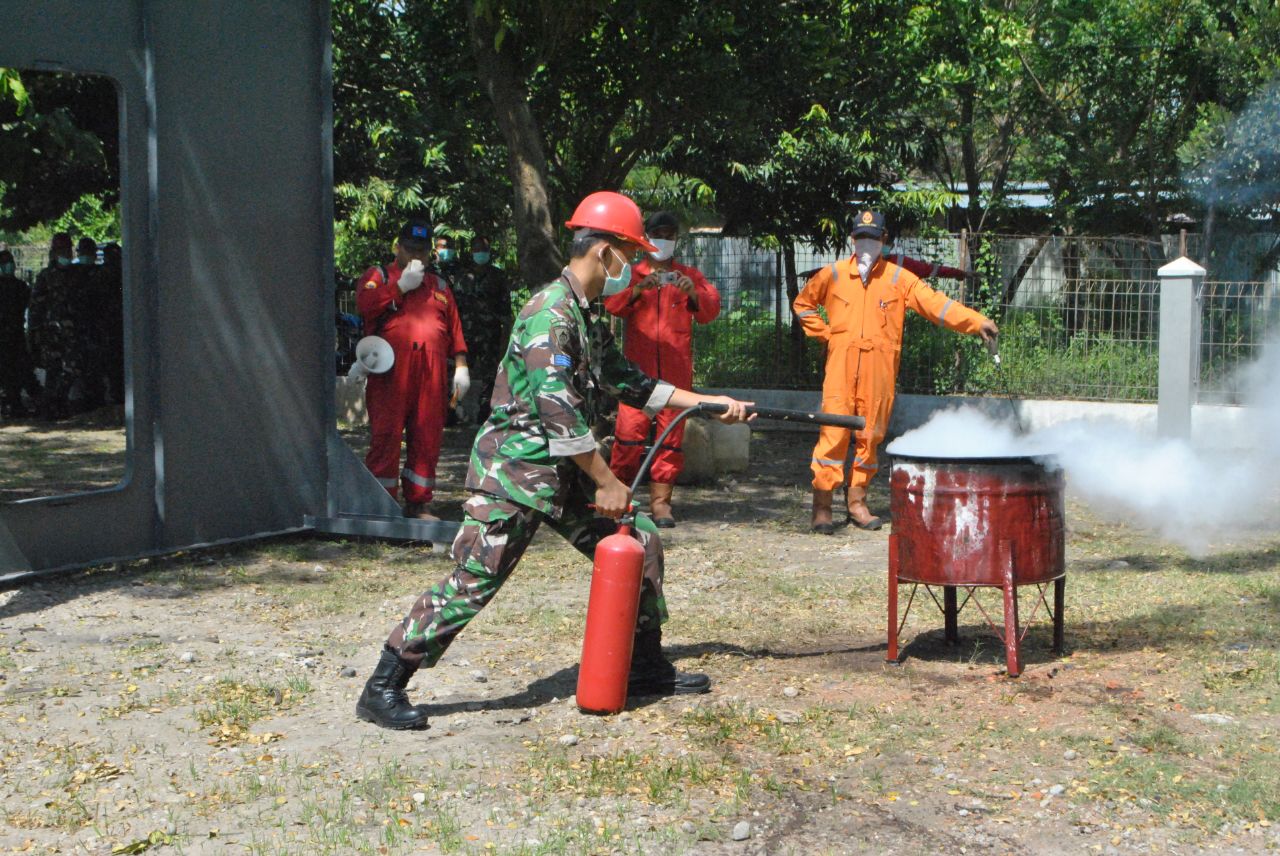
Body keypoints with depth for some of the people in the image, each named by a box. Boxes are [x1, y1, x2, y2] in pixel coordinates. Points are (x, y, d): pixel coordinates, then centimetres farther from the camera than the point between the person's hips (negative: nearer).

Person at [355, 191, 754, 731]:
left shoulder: (588, 317, 13)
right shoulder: (551, 314, -18)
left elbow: (628, 383, 23)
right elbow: (559, 411, -24)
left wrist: (708, 402, 20)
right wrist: (607, 483, -20)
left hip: (564, 473, 10)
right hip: (514, 470, -10)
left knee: (639, 543, 10)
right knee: (473, 581, -12)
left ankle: (646, 668, 24)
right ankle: (383, 690, -2)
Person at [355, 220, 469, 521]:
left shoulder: (439, 286, 24)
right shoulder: (377, 276, 12)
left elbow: (454, 328, 20)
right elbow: (364, 304, -9)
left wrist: (460, 366, 10)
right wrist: (401, 285, -7)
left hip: (432, 375, 4)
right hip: (390, 372, -4)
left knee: (427, 439, 3)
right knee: (386, 437, -6)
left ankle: (418, 503, 11)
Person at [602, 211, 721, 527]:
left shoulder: (690, 276, 18)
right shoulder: (631, 274, 16)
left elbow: (711, 310, 4)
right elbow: (612, 304, -2)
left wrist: (693, 293, -17)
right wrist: (637, 290, -21)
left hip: (676, 369, 1)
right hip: (637, 367, -1)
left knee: (671, 433, -2)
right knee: (630, 429, -9)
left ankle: (660, 499, 2)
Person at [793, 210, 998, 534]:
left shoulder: (898, 278, 6)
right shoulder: (833, 274, 8)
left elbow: (935, 303, -2)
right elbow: (803, 304, 21)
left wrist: (977, 321, -14)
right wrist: (825, 333, 7)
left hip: (879, 370, 1)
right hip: (841, 365, -1)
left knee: (870, 435, 6)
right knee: (834, 431, -7)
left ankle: (857, 501, 18)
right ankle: (822, 505, -3)